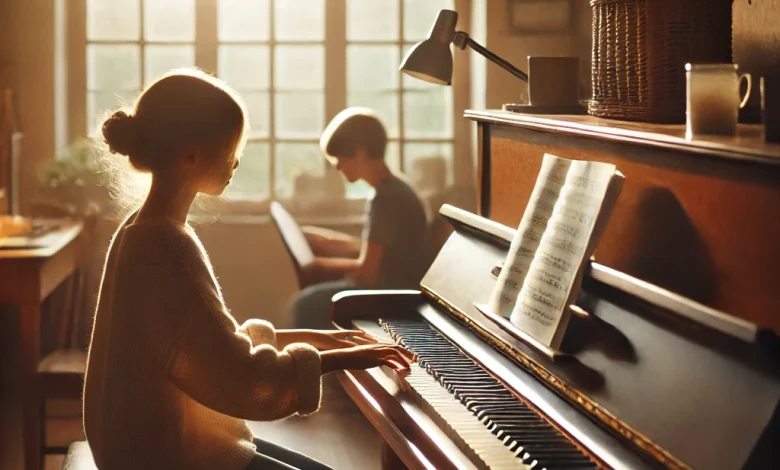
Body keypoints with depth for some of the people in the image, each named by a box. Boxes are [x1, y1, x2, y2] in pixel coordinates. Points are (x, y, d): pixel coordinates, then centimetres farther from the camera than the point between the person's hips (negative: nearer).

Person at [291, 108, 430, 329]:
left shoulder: (387, 198, -20)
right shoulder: (393, 188, 9)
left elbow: (365, 271, -20)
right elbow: (371, 250, 16)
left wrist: (314, 263, -9)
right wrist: (316, 239, 14)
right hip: (396, 287, 10)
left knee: (308, 305, -16)